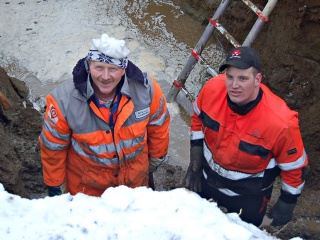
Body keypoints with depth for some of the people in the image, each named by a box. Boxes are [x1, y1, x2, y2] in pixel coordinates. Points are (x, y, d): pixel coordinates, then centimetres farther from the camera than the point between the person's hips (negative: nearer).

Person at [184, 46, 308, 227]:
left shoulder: (281, 122, -36)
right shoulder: (212, 88, -25)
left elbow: (294, 167, -18)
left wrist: (286, 205, -7)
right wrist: (196, 157, -1)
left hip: (248, 198, -3)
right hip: (205, 178, 4)